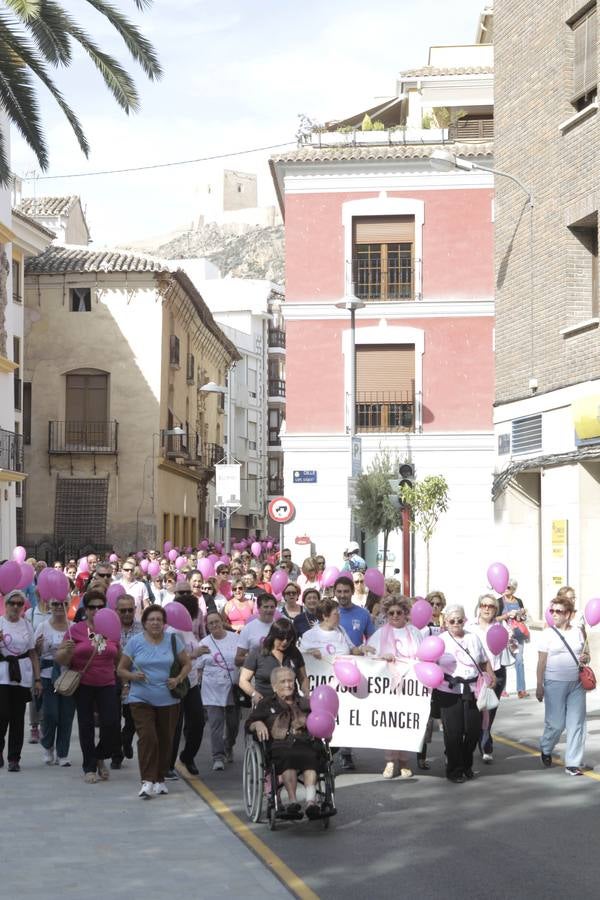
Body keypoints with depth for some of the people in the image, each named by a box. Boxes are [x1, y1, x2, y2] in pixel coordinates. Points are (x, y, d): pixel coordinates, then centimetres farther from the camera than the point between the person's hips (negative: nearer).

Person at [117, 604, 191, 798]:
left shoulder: (173, 640, 4)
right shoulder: (135, 642, 0)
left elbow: (187, 664, 12)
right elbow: (121, 670, 5)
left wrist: (179, 679, -7)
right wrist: (133, 676, -16)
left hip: (168, 700, 2)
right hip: (141, 700, -2)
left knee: (165, 740, 7)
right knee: (147, 737, -16)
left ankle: (160, 779, 22)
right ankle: (147, 782, -16)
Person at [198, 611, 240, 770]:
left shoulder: (234, 638, 3)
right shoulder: (204, 643, 4)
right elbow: (199, 668, 8)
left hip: (233, 687, 1)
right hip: (213, 690, -1)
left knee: (233, 722, 11)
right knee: (216, 723, -9)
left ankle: (228, 748, 36)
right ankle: (218, 757, -8)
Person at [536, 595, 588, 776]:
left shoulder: (577, 632, 7)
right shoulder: (548, 633, -2)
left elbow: (586, 655, 17)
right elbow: (541, 662, -2)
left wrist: (585, 658, -6)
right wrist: (539, 686, -6)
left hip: (577, 684, 3)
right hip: (555, 684, -3)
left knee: (576, 724, 1)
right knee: (556, 723, 0)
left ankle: (572, 764, 8)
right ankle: (545, 749, 30)